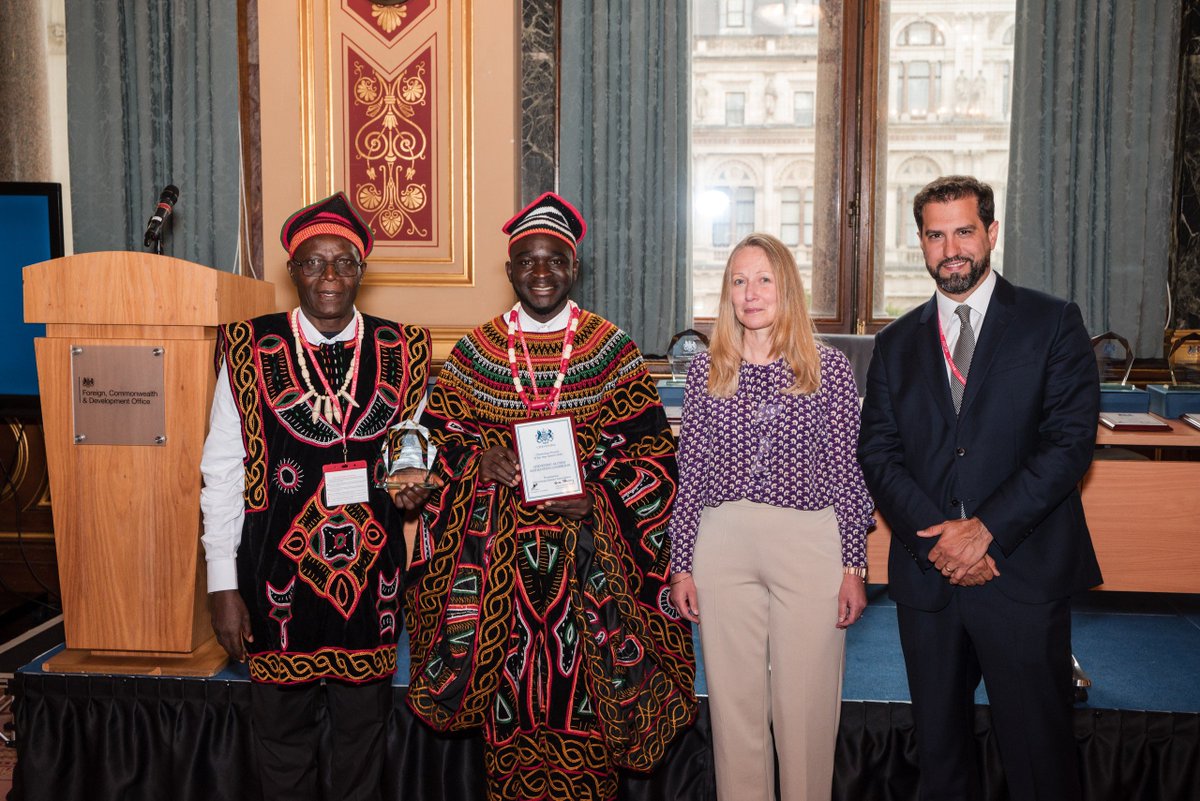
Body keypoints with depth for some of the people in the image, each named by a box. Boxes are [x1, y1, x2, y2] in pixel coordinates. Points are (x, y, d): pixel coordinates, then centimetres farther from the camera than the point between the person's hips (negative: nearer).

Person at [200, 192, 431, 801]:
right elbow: (222, 473, -2)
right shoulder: (249, 352, -4)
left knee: (363, 728, 15)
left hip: (371, 570, 2)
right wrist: (223, 585, -4)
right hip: (277, 568, -1)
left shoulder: (401, 352, 1)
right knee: (282, 733, 14)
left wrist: (411, 478, -8)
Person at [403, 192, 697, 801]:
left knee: (581, 689, 3)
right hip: (499, 550, 1)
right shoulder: (475, 350, 5)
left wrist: (598, 498, -12)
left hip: (585, 549, -1)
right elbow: (434, 436, 11)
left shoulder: (612, 348, 2)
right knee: (510, 695, 7)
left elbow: (653, 453, 2)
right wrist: (475, 458, -9)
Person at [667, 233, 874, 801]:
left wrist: (854, 566, -2)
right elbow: (690, 474, 6)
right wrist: (682, 564, 5)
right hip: (723, 543, 2)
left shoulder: (829, 368, 0)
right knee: (733, 697, 11)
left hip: (809, 545, -2)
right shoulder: (705, 370, 5)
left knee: (806, 701, 7)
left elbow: (848, 472, 1)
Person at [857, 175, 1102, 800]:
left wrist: (986, 528, -15)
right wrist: (936, 537, -11)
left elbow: (1070, 442, -7)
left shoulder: (1053, 323, 2)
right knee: (939, 749, 14)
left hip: (1025, 576, -3)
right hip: (927, 577, 3)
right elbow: (878, 452, 4)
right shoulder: (896, 343, 12)